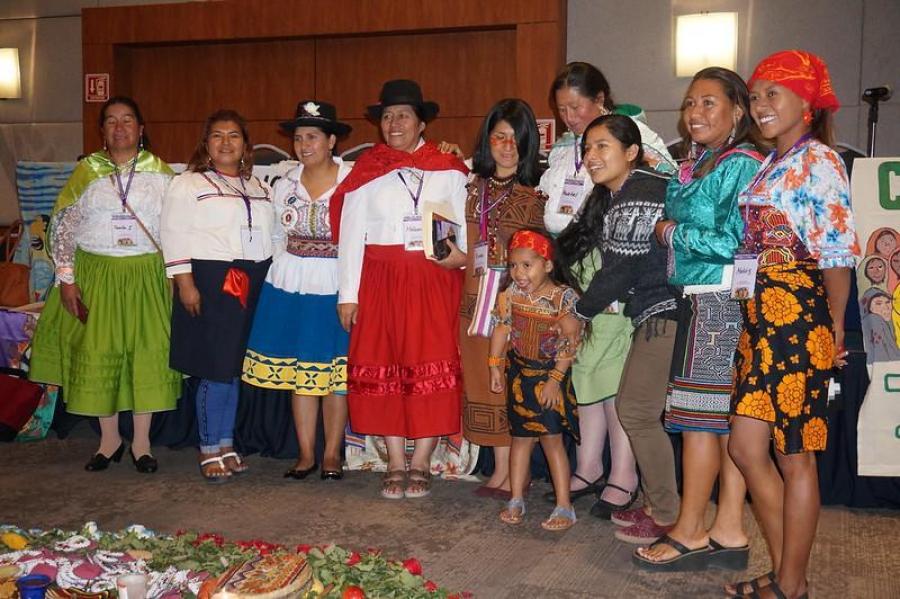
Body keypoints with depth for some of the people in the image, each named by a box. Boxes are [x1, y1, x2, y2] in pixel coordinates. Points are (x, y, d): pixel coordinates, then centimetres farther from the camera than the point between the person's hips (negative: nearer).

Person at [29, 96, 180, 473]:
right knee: (97, 355, 4)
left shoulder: (159, 172, 2)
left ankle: (142, 442, 16)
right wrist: (66, 279, -3)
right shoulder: (87, 171, 2)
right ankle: (110, 439, 21)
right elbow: (62, 227, 2)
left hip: (147, 276, 0)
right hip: (96, 275, 1)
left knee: (147, 353, 1)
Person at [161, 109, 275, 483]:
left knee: (235, 367, 9)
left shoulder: (258, 188, 18)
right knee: (216, 368, -5)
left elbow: (272, 235, 18)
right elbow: (174, 235, -5)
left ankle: (226, 444, 20)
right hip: (210, 282, -5)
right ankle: (209, 450, 8)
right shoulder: (188, 185, 1)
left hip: (253, 284, 5)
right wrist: (185, 282, -13)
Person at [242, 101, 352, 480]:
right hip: (291, 287, 4)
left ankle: (332, 454, 15)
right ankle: (306, 453, 17)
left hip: (337, 288, -4)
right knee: (298, 371, 7)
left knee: (336, 373, 3)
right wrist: (284, 272, 7)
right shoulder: (284, 185, 9)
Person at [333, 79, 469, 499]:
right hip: (380, 282, 1)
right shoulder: (365, 171, 9)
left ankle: (421, 464, 9)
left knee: (433, 368, -2)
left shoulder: (449, 170, 9)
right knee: (383, 369, 1)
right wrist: (348, 293, -1)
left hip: (435, 282, 0)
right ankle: (395, 464, 12)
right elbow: (349, 234, 5)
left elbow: (469, 226, 7)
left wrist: (462, 254, -14)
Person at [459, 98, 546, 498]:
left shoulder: (535, 193, -1)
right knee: (485, 379, 7)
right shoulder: (475, 187, 12)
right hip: (478, 297, 4)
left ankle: (516, 473, 8)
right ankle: (501, 470, 18)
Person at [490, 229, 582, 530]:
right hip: (519, 372, 4)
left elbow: (569, 344, -14)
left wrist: (555, 379, -15)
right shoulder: (511, 294, -4)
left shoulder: (563, 298, -16)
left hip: (550, 374, -4)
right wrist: (495, 365, -4)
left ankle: (564, 506, 5)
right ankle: (516, 500, 20)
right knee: (521, 437, 11)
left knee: (551, 437, -3)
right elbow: (501, 328, 1)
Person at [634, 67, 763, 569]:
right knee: (726, 416, 11)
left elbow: (731, 242, -19)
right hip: (700, 301, 9)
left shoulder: (740, 164, -11)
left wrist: (672, 232, -9)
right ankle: (729, 532, 18)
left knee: (699, 415, -3)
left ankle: (691, 532, 8)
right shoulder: (696, 164, 16)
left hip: (720, 300, -9)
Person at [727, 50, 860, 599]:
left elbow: (838, 253, -11)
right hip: (760, 314, 9)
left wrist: (835, 326, -8)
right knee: (746, 447, 9)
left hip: (798, 315, -8)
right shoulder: (770, 166, 18)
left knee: (795, 456, 2)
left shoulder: (818, 160, -8)